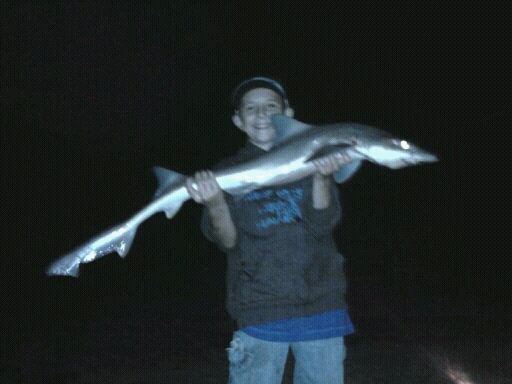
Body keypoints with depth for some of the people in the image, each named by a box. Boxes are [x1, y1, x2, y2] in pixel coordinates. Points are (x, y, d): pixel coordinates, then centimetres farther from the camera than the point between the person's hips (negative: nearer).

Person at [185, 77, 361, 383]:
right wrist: (215, 203, -26)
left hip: (321, 307, 1)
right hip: (260, 311, -1)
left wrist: (322, 176, -26)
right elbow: (227, 240, -7)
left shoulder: (308, 160, 5)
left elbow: (323, 224, -8)